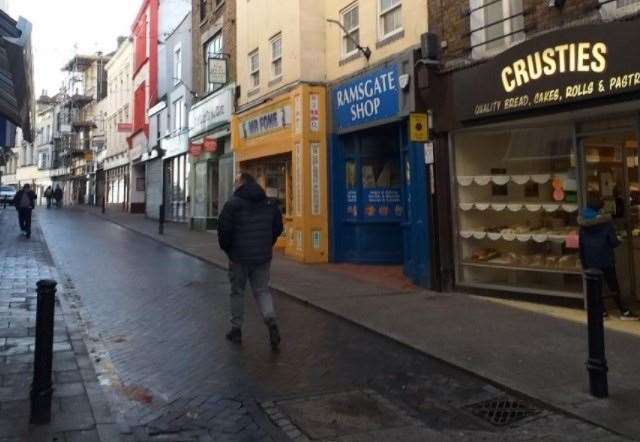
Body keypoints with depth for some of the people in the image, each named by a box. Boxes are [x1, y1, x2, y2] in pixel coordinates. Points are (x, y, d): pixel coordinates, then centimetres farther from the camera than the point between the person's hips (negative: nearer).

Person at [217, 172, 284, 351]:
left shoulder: (233, 203, -10)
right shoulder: (270, 203, 5)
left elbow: (224, 229, -10)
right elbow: (278, 228, 8)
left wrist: (226, 247, 7)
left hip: (239, 257, -3)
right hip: (263, 256, 4)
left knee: (237, 292, 11)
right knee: (262, 290, 12)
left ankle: (236, 330, 20)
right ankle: (271, 322, -11)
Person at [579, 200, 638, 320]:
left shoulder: (583, 225, 2)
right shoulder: (606, 222, -11)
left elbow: (580, 244, 5)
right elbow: (613, 241, -12)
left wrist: (583, 261, 12)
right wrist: (618, 241, 11)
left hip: (590, 260, 3)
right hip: (605, 259, -3)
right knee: (613, 285, 6)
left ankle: (601, 311, 15)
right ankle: (624, 311, 13)